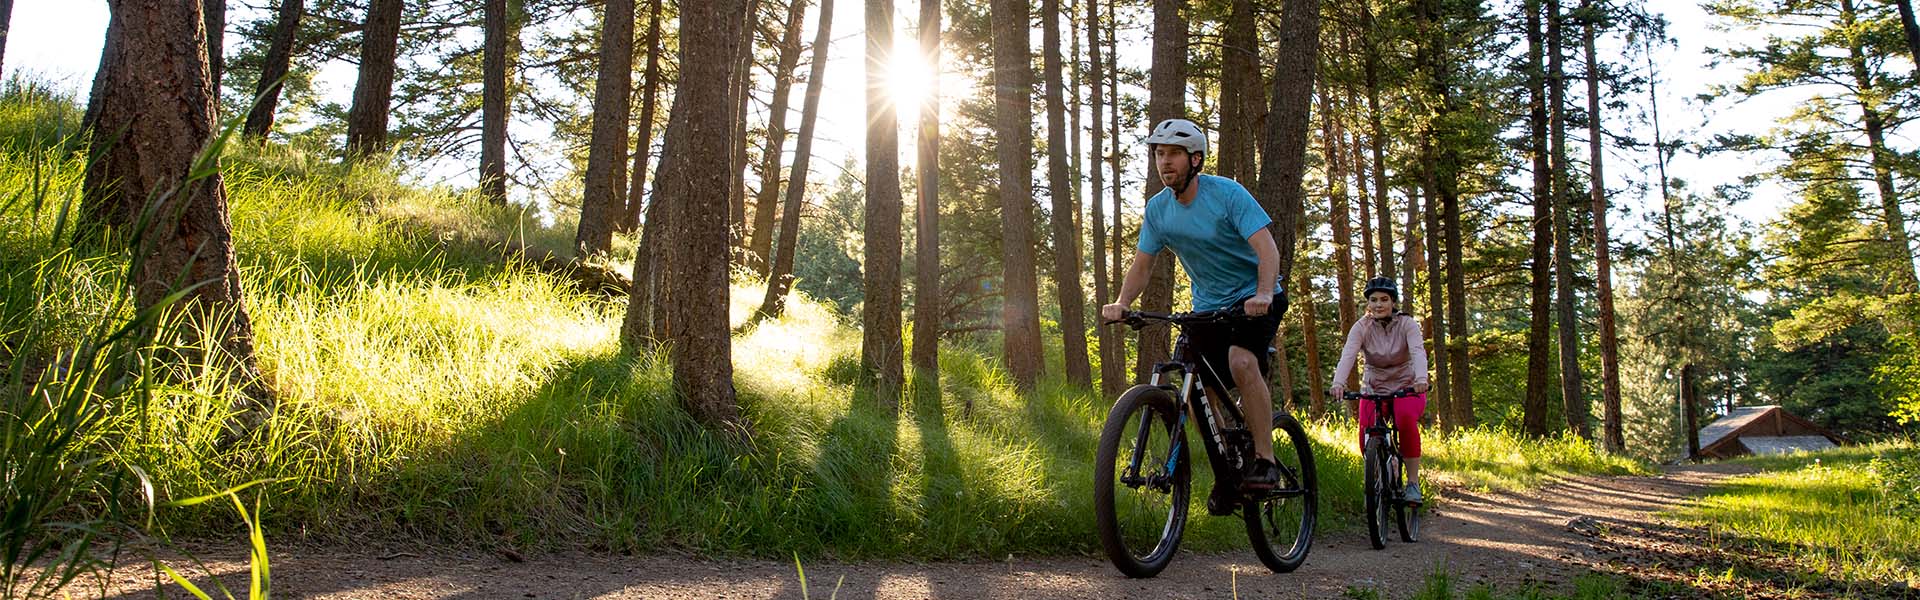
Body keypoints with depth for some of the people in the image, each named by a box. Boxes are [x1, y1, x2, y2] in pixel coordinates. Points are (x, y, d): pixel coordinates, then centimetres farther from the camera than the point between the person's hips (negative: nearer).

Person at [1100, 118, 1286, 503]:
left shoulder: (1227, 194, -18)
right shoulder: (1157, 208, -3)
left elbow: (1266, 248, -25)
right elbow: (1142, 264, 2)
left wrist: (1263, 294, -43)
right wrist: (1122, 302, -18)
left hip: (1254, 297, -5)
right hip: (1207, 307, 5)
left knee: (1241, 361, -31)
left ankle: (1265, 460, -21)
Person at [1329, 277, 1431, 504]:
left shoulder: (1407, 324, -12)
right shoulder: (1362, 327, -10)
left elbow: (1418, 351, -29)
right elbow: (1348, 355, -26)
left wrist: (1421, 378, -50)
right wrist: (1338, 382, -45)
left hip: (1407, 388, -1)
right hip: (1374, 389, 1)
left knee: (1406, 419, -33)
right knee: (1367, 436, -23)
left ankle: (1413, 483, -21)